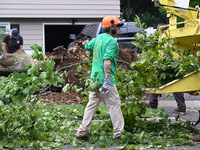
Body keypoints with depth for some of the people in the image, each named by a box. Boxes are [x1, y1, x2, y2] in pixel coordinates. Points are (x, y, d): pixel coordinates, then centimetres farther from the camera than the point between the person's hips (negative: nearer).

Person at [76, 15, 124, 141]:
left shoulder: (99, 38, 12)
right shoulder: (112, 41, -13)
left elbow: (87, 46, 31)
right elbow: (107, 60, -24)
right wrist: (108, 80, -28)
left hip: (94, 78, 8)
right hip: (104, 79, -8)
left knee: (92, 105, 13)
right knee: (114, 105, -2)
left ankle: (82, 133, 12)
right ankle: (118, 133, -2)